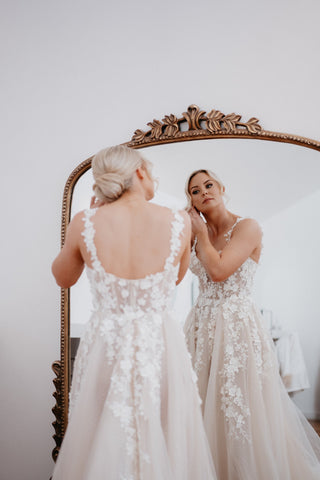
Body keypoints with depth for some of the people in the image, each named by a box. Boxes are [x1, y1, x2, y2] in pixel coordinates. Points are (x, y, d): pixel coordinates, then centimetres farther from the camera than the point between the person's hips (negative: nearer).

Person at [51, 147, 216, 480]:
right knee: (166, 448, 19)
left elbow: (63, 278, 9)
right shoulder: (180, 221, -9)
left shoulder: (85, 222, -10)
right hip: (162, 349, 0)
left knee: (100, 449, 19)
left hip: (105, 349, 0)